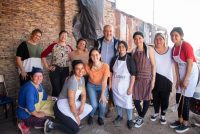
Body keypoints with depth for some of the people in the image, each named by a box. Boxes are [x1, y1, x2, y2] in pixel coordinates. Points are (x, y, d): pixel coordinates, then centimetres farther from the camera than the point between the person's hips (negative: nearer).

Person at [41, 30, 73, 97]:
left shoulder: (69, 47, 7)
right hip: (55, 70, -3)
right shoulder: (53, 46, -1)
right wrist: (47, 66, -3)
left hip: (65, 71, 3)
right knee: (56, 90, -2)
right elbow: (43, 55, -1)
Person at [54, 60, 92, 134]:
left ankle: (73, 121, 11)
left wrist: (82, 106, -8)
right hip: (62, 105, -9)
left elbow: (83, 94, 8)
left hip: (72, 103, 9)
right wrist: (76, 116, -13)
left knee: (89, 108, 2)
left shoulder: (82, 78, 0)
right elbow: (71, 102, -24)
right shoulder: (72, 81, -26)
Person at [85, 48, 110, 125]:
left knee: (102, 104, -16)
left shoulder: (105, 66, -26)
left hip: (102, 86, 0)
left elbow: (104, 81, -25)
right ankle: (91, 116, 24)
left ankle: (101, 117, 20)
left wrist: (102, 94, -27)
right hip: (91, 86, 1)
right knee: (94, 105, -14)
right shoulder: (88, 67, -20)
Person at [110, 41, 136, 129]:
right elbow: (111, 72, 9)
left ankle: (130, 119, 25)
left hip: (125, 86, -3)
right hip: (115, 85, 4)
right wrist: (110, 83, 6)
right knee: (117, 101, 17)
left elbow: (133, 75, -11)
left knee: (128, 102, 5)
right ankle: (119, 116, 38)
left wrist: (130, 87, -14)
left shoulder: (130, 60, -11)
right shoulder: (114, 59, 1)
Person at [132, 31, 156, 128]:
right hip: (137, 78, 4)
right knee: (135, 99, 6)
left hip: (147, 78, -3)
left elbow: (153, 65, -6)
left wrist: (153, 79, -9)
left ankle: (141, 118, 26)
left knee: (146, 98, 7)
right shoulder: (134, 51, 6)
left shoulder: (149, 49, -6)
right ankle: (140, 116, 30)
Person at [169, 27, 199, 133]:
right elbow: (176, 64, 6)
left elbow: (190, 64, -20)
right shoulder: (173, 48, 3)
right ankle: (180, 120, 26)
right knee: (178, 97, 10)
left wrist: (186, 80, -19)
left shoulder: (186, 46, -19)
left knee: (185, 98, -2)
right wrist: (178, 79, 4)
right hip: (181, 73, 7)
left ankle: (185, 124, 15)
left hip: (191, 73, -7)